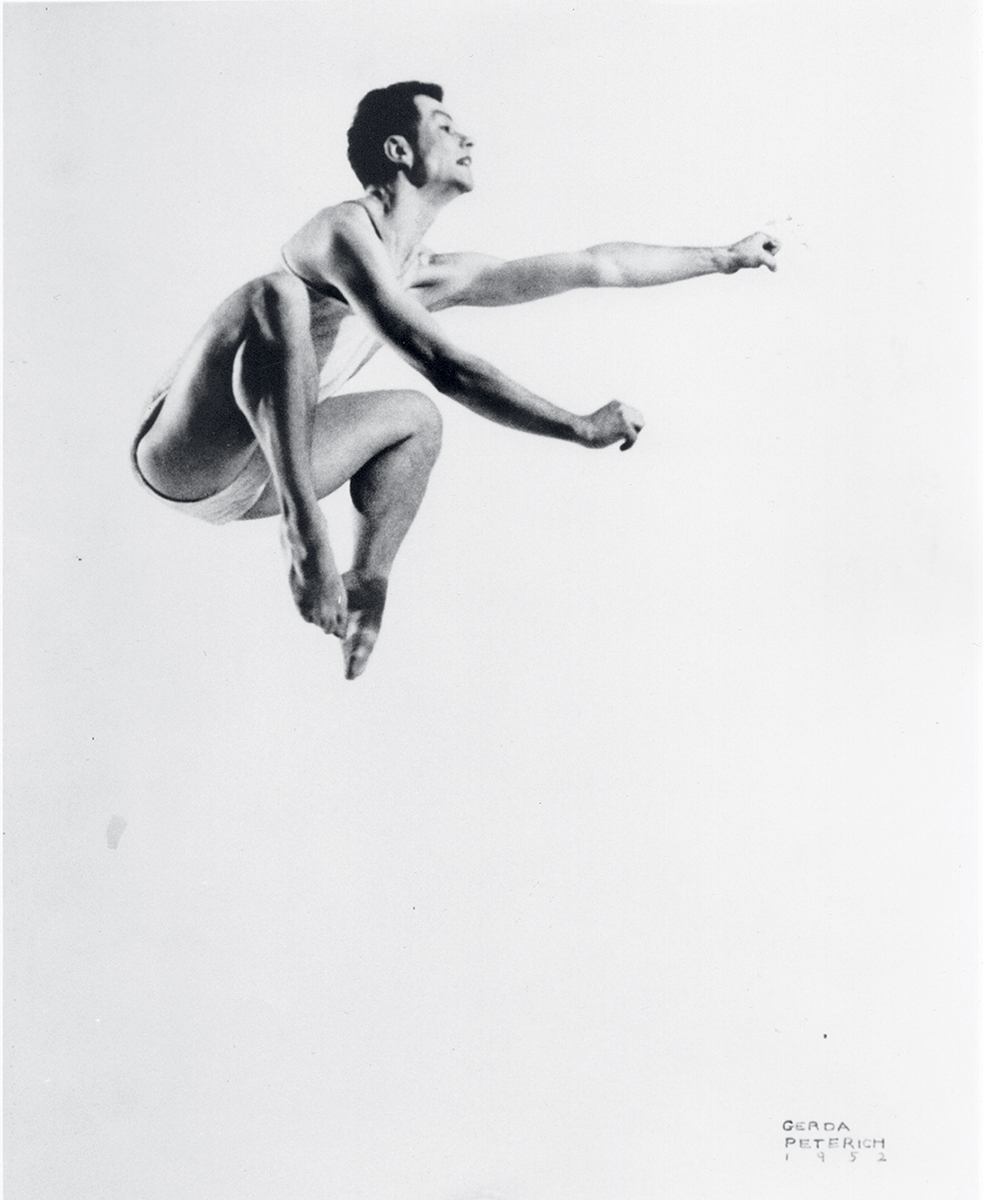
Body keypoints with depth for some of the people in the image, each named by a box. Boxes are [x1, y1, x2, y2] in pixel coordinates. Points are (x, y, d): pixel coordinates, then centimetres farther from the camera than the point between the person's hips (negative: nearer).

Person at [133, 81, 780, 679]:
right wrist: (583, 428, -22)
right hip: (183, 457, -8)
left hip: (251, 469, 8)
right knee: (278, 293, -29)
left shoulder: (435, 276, 8)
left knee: (415, 415, 14)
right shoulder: (345, 231, -16)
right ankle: (305, 530, -35)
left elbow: (597, 265, 12)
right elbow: (448, 368, -26)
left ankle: (367, 581, 5)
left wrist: (723, 256, 16)